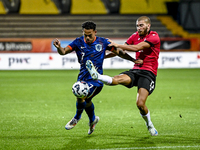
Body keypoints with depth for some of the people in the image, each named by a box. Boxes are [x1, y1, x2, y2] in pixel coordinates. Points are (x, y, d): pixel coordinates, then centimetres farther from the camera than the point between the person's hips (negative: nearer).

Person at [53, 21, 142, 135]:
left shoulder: (102, 42, -3)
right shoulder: (79, 42, -1)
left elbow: (118, 52, 7)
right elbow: (63, 52, -10)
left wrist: (134, 60, 2)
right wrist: (59, 47, -33)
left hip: (95, 78, -3)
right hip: (83, 77, 4)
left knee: (81, 97, -20)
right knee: (86, 101, 15)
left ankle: (77, 118, 8)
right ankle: (93, 119, 46)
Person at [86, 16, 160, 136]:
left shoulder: (154, 37, -7)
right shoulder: (135, 36, 14)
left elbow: (137, 48, -19)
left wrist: (118, 45, -19)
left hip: (148, 73, -5)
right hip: (135, 70, 5)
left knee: (140, 104, -17)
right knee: (119, 79, -29)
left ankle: (150, 125, 6)